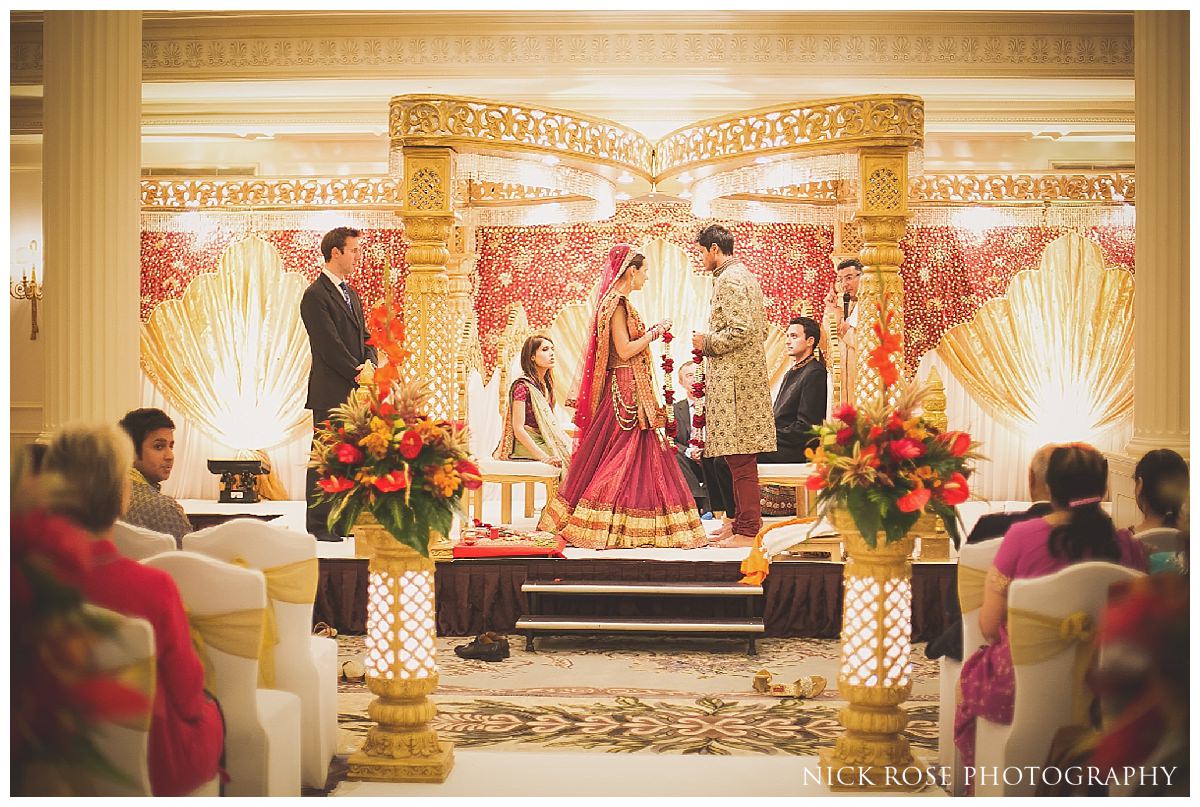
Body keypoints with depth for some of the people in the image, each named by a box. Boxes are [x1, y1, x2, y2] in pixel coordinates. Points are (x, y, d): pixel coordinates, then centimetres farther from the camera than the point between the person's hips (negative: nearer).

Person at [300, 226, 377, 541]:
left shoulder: (350, 293, 18)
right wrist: (358, 374, -13)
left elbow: (364, 336, 18)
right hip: (331, 391, -8)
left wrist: (370, 364, -1)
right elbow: (330, 346, -16)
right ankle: (318, 525, 2)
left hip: (355, 389, 8)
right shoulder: (315, 296, -10)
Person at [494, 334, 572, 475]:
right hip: (526, 446, -8)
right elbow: (518, 430, -18)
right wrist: (544, 457, -24)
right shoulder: (522, 386, -12)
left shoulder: (545, 385, 14)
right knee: (571, 458, -21)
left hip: (544, 442, 8)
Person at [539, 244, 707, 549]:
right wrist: (654, 332, -10)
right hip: (625, 390, -10)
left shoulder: (620, 302, 16)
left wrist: (651, 334, 17)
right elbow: (625, 350, -19)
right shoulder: (616, 302, -14)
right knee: (621, 456, -7)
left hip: (630, 392, 10)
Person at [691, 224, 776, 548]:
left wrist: (707, 342, -8)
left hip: (734, 380, -11)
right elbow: (760, 328, 23)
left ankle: (748, 530, -6)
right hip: (746, 374, 11)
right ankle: (744, 520, 20)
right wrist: (710, 341, 19)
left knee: (740, 458, -8)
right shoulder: (745, 275, 19)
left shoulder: (729, 280, -13)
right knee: (741, 456, 14)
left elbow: (740, 330, -23)